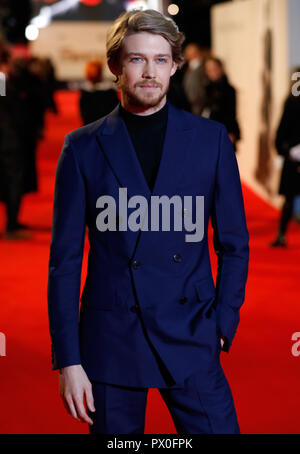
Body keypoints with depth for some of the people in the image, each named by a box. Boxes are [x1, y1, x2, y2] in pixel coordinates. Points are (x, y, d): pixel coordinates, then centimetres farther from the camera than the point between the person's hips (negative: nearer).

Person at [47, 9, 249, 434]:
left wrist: (222, 328, 0)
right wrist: (68, 360, -3)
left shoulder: (211, 139, 5)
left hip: (190, 339, 1)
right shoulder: (83, 147, 2)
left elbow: (234, 244, 9)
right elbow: (65, 259, 2)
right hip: (110, 343, 0)